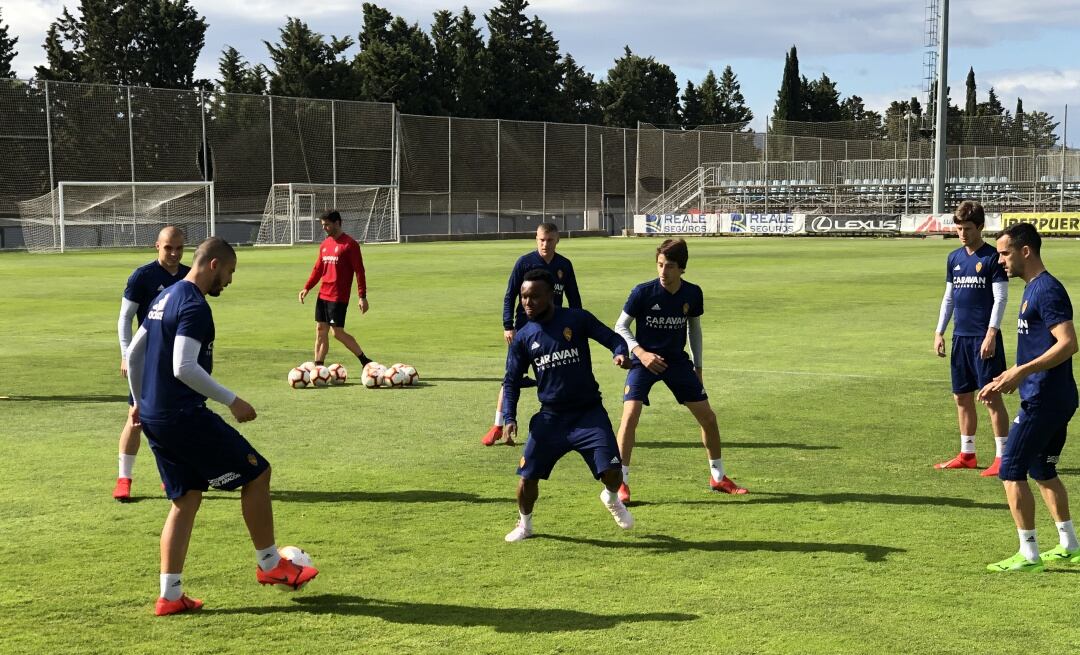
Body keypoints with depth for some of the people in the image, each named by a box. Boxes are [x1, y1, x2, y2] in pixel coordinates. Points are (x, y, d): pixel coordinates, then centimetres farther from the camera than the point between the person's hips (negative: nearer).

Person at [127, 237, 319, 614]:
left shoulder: (164, 298, 15)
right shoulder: (194, 306, -16)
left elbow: (133, 354, 21)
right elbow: (184, 368, -26)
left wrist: (140, 401, 31)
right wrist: (232, 401, -20)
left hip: (154, 417, 10)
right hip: (183, 417, -10)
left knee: (186, 498, 14)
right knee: (257, 472, 3)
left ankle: (169, 596, 12)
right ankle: (270, 565, 15)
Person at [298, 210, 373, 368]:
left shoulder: (350, 244, -9)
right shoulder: (324, 245, 13)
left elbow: (359, 271, -10)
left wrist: (362, 296, -14)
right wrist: (307, 287, 12)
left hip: (339, 297, -7)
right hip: (323, 294, 7)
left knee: (337, 332, -9)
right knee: (320, 330, 6)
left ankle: (365, 361, 3)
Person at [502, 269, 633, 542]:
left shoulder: (577, 319, -4)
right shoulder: (523, 337, 3)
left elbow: (612, 337, 0)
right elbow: (511, 381, 8)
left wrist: (620, 353, -23)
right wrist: (509, 418, -5)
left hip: (589, 412, -2)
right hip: (550, 417, 2)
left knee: (612, 471, -12)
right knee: (528, 476, -4)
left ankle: (612, 498, 26)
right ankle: (524, 524, 25)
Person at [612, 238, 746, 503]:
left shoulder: (692, 293, -6)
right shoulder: (643, 292, -16)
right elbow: (621, 326, -8)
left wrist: (698, 366, 10)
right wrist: (641, 353, -22)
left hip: (677, 360, 4)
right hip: (645, 360, -3)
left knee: (708, 417, 4)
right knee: (631, 414, -22)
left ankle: (718, 477, 24)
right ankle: (620, 482, -10)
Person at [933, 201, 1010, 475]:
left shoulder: (993, 257, -7)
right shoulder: (954, 258, 12)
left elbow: (1000, 298, -10)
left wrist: (991, 334, -17)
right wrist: (939, 332, 12)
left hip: (984, 338, -6)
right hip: (961, 337, 7)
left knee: (992, 396, -6)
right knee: (962, 396, 10)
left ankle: (1002, 456, -1)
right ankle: (967, 455, 19)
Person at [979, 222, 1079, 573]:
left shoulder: (1047, 290, -16)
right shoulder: (1034, 288, 15)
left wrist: (1022, 371, -28)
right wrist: (1007, 379, 20)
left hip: (1044, 400, -11)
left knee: (1012, 471, -6)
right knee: (1042, 471, 19)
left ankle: (1028, 554, -1)